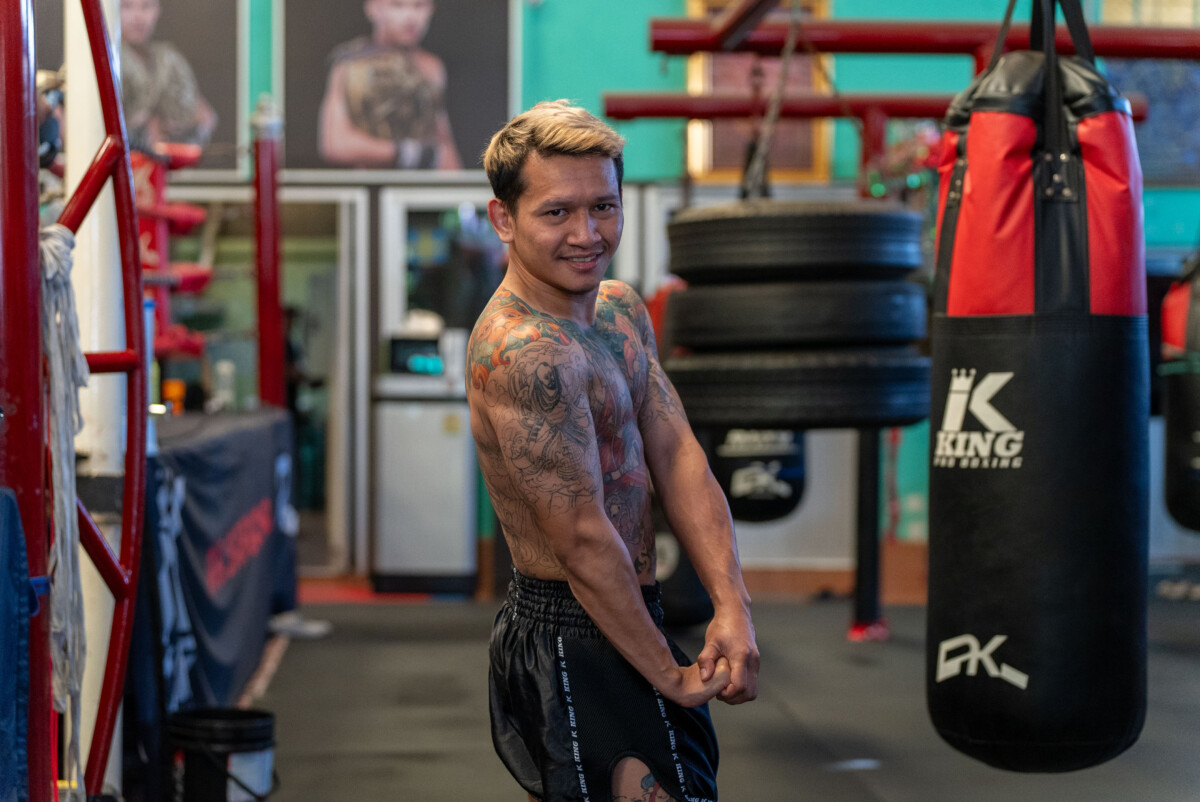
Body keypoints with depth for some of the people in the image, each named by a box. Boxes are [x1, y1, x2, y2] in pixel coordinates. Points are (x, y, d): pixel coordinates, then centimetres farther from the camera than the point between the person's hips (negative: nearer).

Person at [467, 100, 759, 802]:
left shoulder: (621, 308, 6)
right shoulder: (521, 353, -23)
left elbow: (678, 459, 0)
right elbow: (584, 540, -22)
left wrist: (733, 606, -12)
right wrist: (671, 677, -14)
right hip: (575, 646, -10)